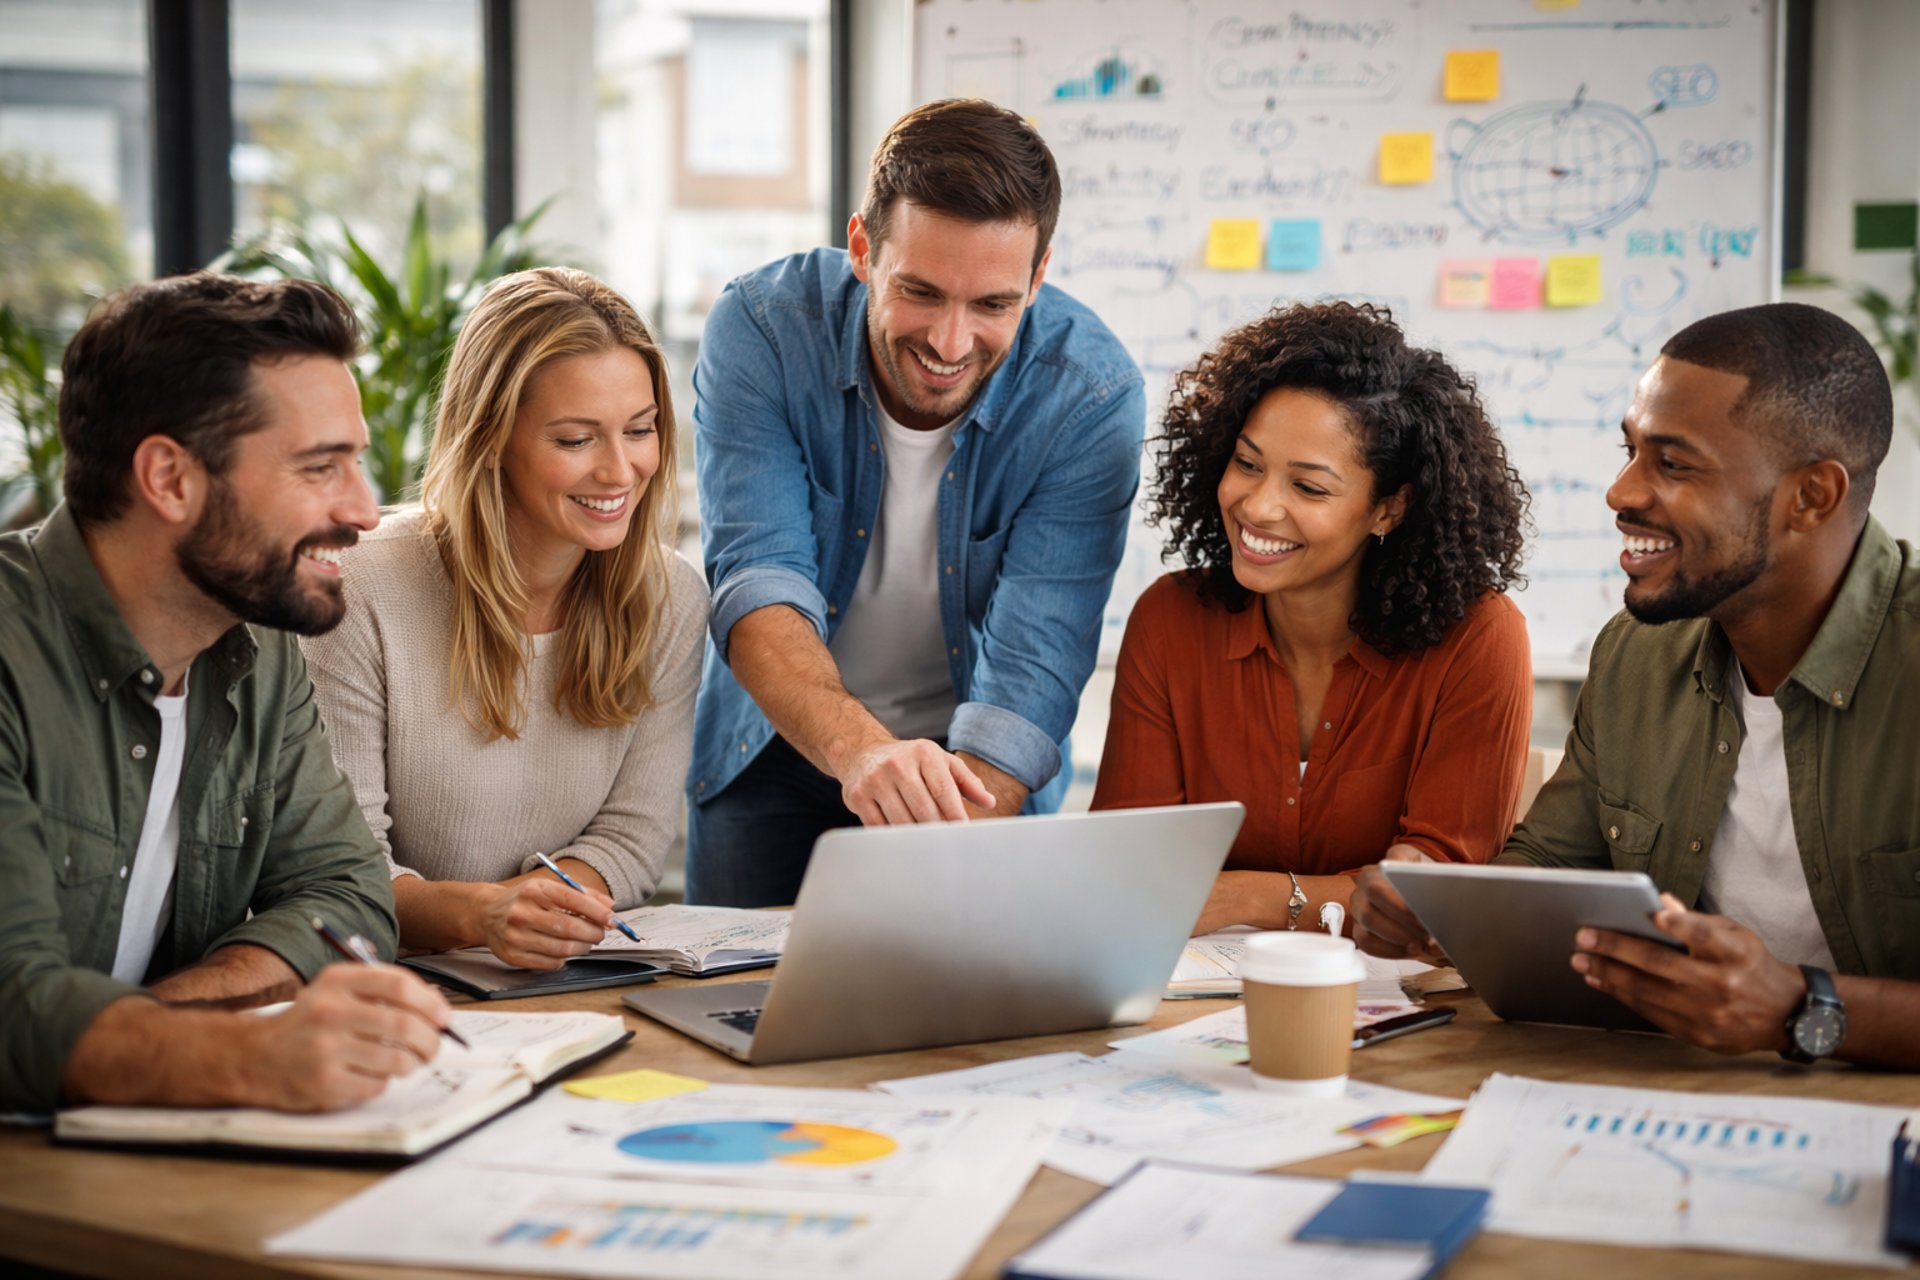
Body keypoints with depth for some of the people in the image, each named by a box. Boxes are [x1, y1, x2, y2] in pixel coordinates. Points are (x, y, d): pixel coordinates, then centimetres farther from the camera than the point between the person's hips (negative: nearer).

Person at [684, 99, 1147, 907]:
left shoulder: (1092, 395, -22)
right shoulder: (761, 331, -21)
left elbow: (1030, 672, -27)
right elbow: (758, 582, -30)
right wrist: (861, 750, -50)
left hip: (976, 765, 0)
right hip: (778, 748, 0)